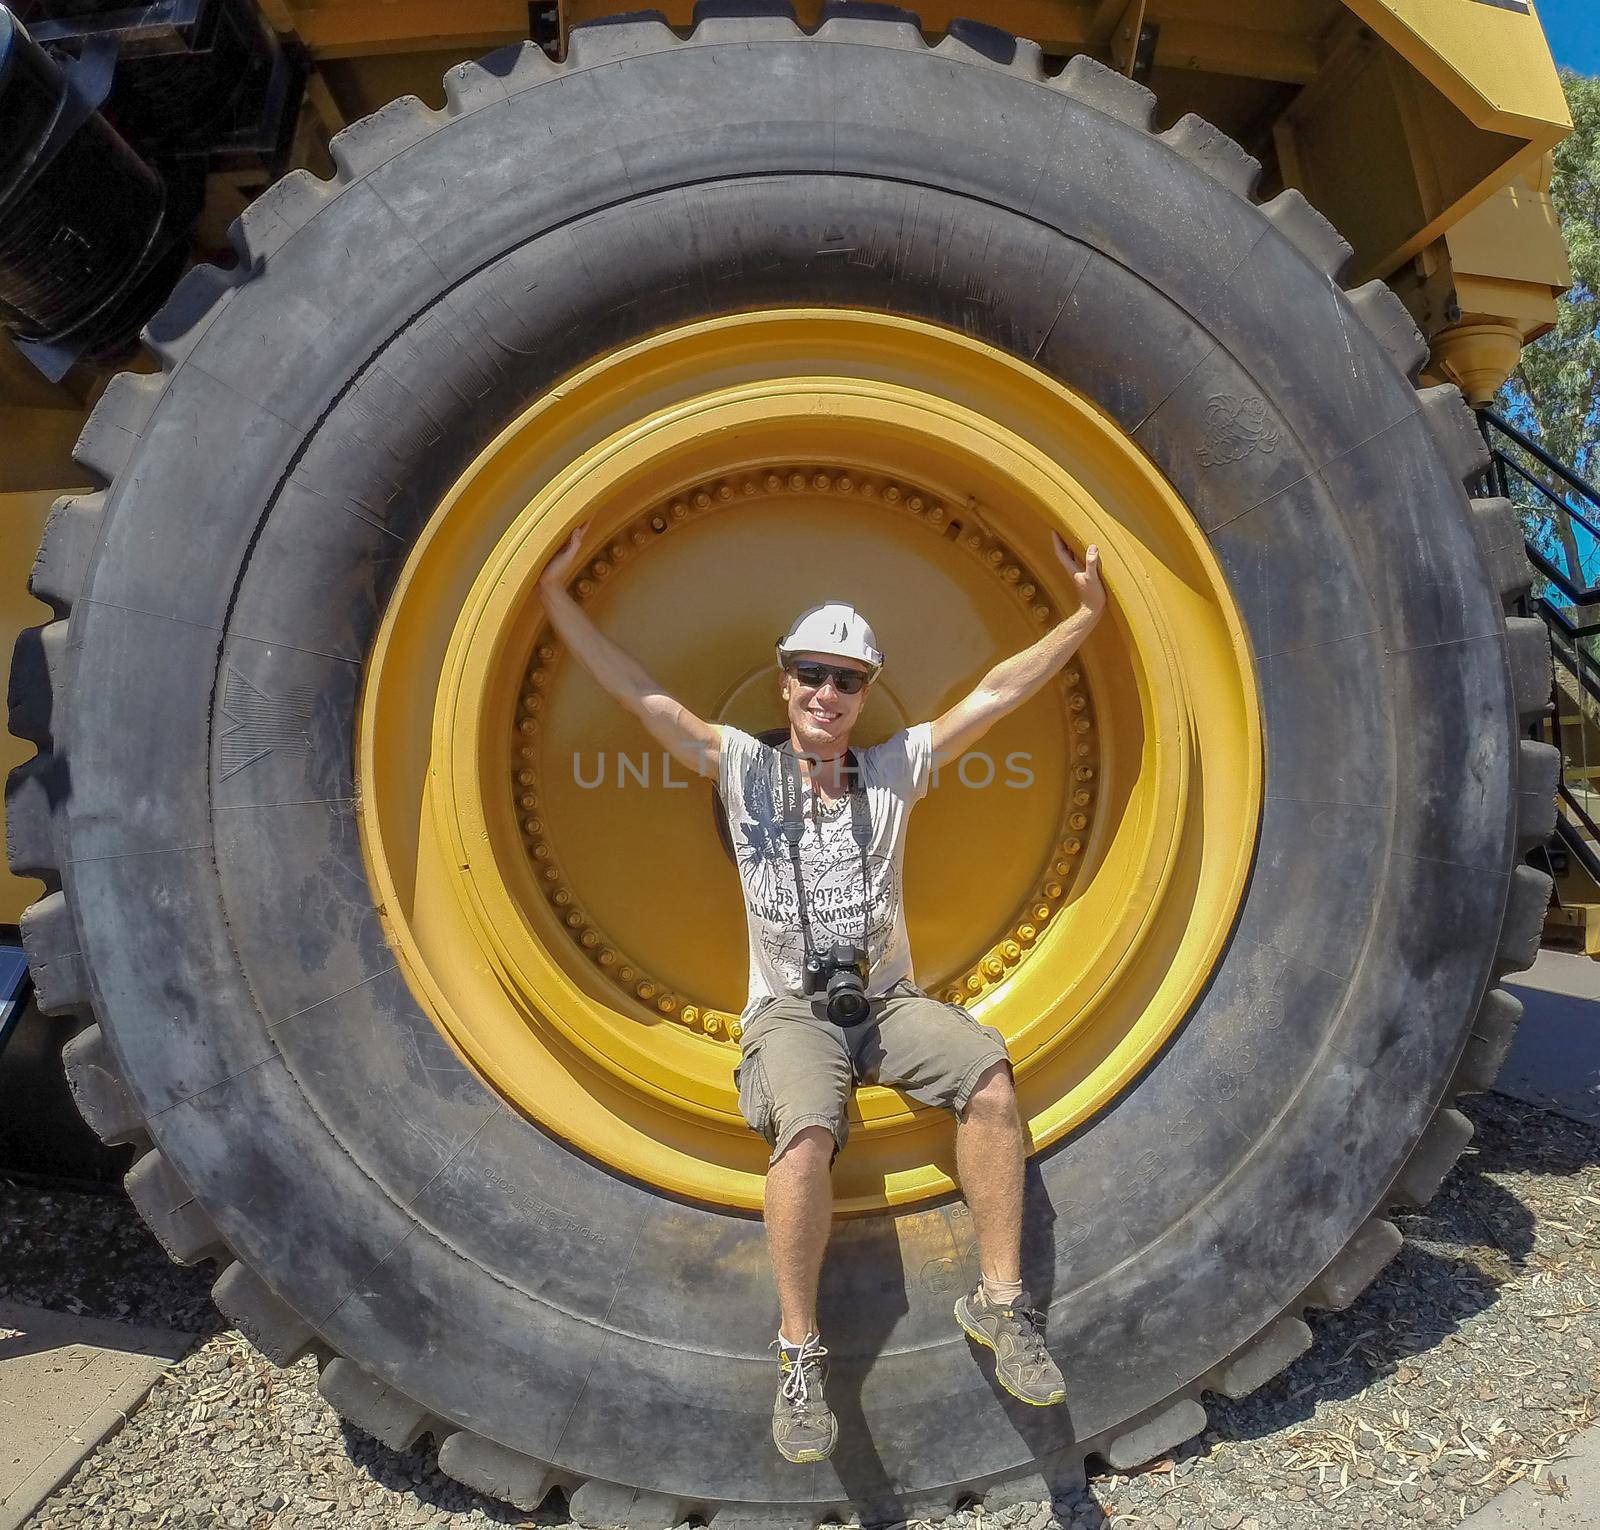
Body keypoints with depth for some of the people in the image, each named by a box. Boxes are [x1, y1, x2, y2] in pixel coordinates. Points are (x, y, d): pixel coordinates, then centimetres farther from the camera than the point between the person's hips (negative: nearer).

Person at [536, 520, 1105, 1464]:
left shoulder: (893, 771, 7)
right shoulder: (744, 768, 4)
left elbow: (998, 693, 5)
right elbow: (638, 691, 1)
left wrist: (1085, 616, 3)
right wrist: (557, 596, -2)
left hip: (887, 1002, 2)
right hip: (789, 1013, -2)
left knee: (989, 1071, -26)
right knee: (806, 1129, -32)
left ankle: (1001, 1301, -13)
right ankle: (801, 1355, -16)